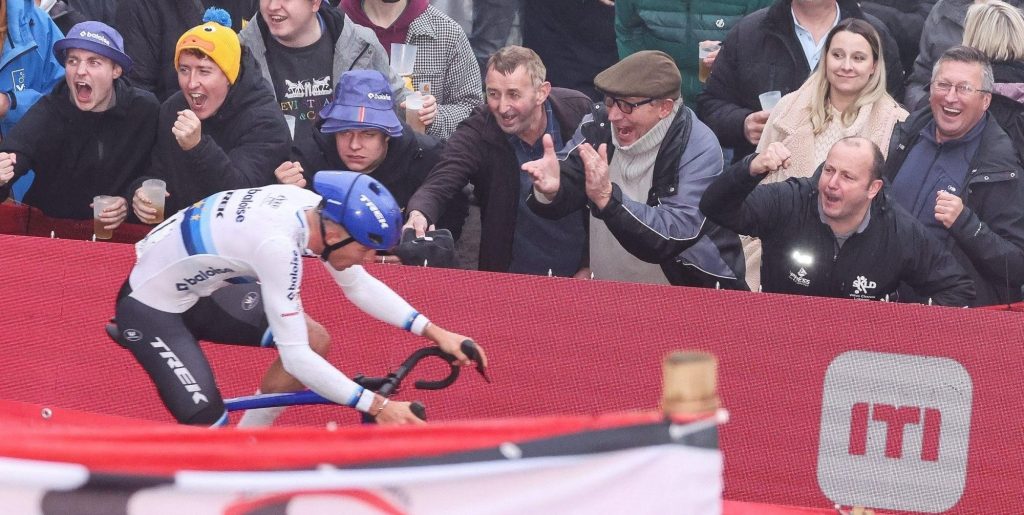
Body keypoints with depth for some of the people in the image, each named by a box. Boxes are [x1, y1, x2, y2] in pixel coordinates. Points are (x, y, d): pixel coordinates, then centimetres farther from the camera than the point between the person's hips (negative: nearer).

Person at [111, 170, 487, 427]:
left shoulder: (314, 208, -11)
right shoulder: (277, 243, -36)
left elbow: (360, 286, 5)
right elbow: (295, 357, -33)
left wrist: (434, 332, -2)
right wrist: (378, 406, -30)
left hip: (199, 289, 9)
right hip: (150, 310, -9)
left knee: (314, 340, 2)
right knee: (210, 431, -21)